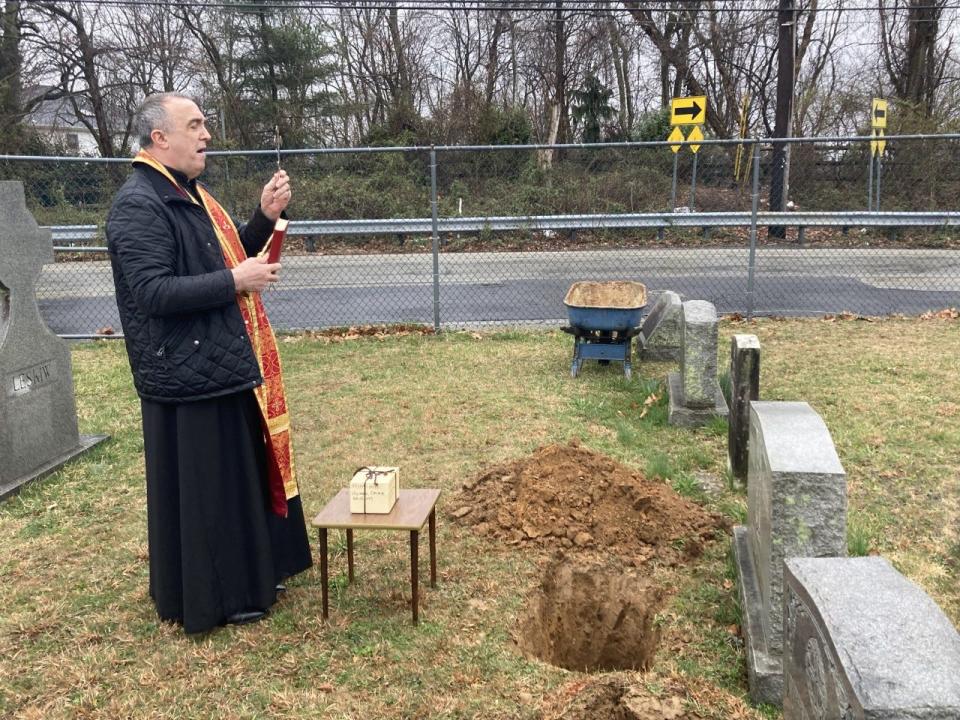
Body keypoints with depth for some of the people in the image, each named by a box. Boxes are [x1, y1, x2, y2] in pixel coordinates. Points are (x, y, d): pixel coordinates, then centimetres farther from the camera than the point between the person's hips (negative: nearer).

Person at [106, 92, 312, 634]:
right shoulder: (138, 206, -16)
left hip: (226, 365, 10)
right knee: (203, 488, 2)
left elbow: (222, 258, 20)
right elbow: (153, 292, -24)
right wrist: (234, 281, -22)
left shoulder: (188, 195, 15)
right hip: (189, 375, -10)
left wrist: (266, 216, 6)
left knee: (244, 476, 19)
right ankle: (209, 599, 18)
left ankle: (249, 577, 35)